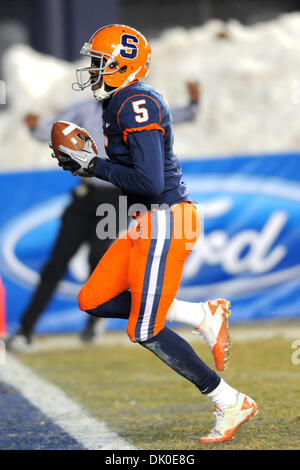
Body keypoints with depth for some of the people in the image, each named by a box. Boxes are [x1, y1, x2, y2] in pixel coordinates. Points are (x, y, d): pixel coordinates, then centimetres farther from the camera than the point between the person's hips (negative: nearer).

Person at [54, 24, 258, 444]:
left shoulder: (137, 105, -18)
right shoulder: (119, 105, 13)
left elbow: (150, 182, -25)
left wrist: (95, 165, -15)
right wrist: (85, 164, 9)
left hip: (165, 222, -10)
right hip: (147, 223, 10)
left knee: (145, 331, -7)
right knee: (95, 301, 11)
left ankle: (232, 404, 1)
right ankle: (205, 317, 12)